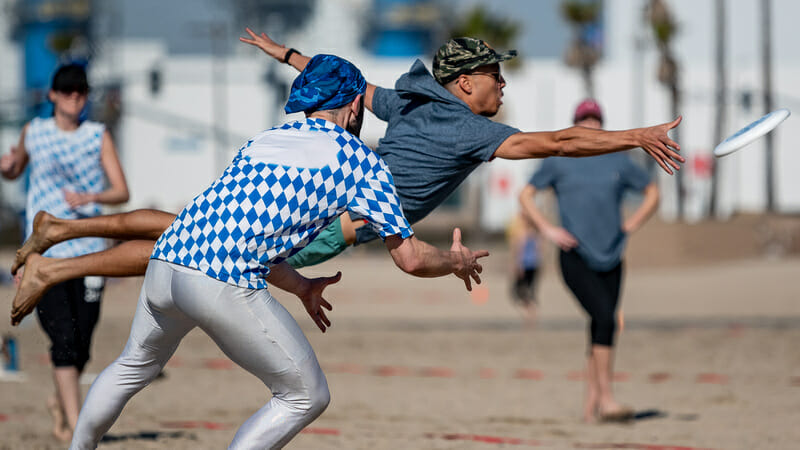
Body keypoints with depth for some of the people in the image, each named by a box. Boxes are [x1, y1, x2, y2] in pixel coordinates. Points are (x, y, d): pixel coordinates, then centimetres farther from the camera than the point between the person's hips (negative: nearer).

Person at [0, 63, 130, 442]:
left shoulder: (98, 136, 5)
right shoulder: (34, 133, 7)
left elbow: (122, 192, 0)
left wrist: (89, 197, -20)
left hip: (88, 251, 1)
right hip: (45, 252, -1)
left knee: (81, 344, 5)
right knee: (64, 336, -15)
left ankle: (60, 402, 33)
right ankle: (74, 423, -15)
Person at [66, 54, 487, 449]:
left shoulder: (261, 141, 27)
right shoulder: (360, 160, 10)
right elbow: (410, 259, 8)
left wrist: (302, 287, 47)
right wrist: (457, 261, 29)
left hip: (163, 265, 7)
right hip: (224, 285, -7)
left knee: (135, 366, 34)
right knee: (306, 396, 10)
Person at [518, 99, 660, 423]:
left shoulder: (618, 163, 12)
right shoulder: (559, 162, 5)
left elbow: (652, 192, 23)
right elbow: (526, 196, 10)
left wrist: (632, 225, 9)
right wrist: (547, 230, -3)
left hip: (611, 259, 4)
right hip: (575, 259, -4)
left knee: (601, 332, 4)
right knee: (605, 317, -21)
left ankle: (591, 405, 14)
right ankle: (606, 400, -22)